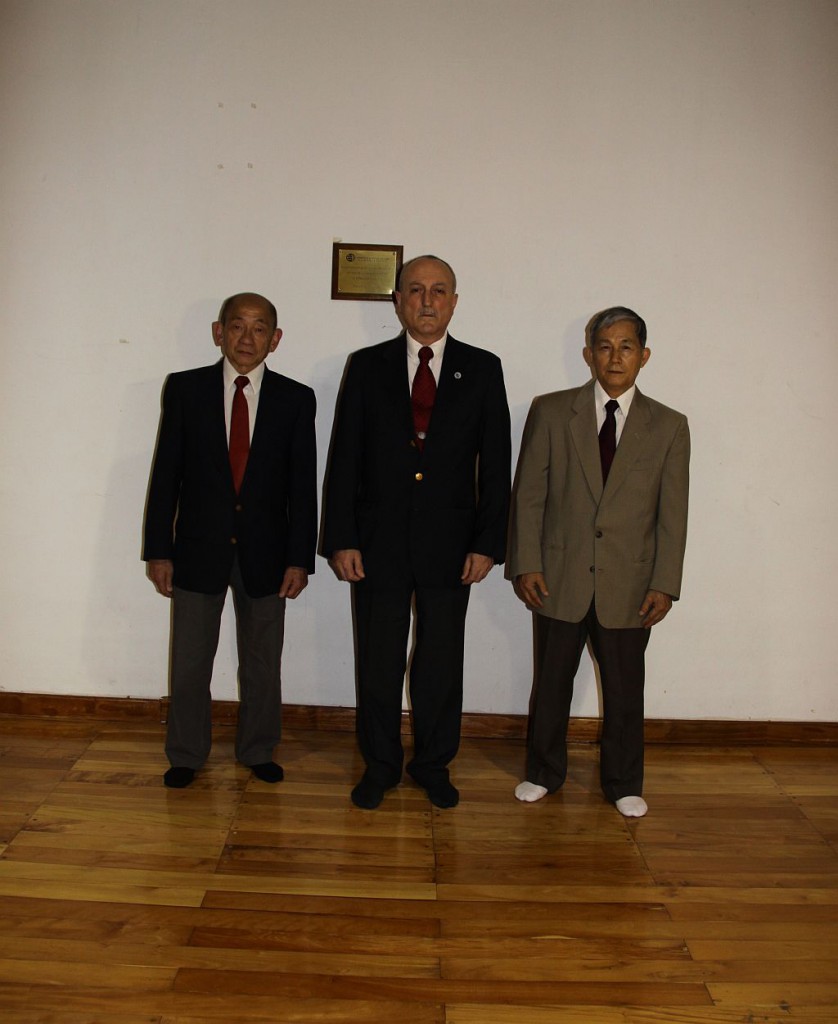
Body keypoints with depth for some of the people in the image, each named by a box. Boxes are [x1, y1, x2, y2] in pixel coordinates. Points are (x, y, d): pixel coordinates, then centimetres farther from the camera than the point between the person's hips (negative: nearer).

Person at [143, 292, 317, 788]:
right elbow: (166, 474, 0)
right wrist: (159, 549, -3)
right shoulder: (185, 388, -1)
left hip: (265, 552, 0)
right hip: (198, 548, 0)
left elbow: (303, 485, -2)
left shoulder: (296, 398, -1)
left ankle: (259, 751, 32)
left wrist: (299, 558, -6)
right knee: (190, 660, 11)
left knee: (262, 661, 12)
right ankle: (186, 755, 30)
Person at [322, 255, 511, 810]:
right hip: (379, 541, 0)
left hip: (449, 545, 0)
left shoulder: (483, 369, 4)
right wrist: (341, 539, -5)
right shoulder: (367, 366, 4)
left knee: (442, 664, 10)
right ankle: (380, 765, 26)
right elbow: (345, 459, 2)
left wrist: (488, 543, -5)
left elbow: (496, 465, 1)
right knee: (379, 663, 9)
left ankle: (434, 765, 28)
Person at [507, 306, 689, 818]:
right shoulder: (551, 411, 0)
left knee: (625, 690, 11)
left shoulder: (669, 426, 2)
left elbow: (673, 513, 1)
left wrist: (665, 584, -4)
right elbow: (528, 495, -1)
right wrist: (526, 564, -7)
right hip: (560, 578, 0)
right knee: (551, 684, 13)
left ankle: (624, 783, 31)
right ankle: (545, 772, 33)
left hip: (628, 584, 0)